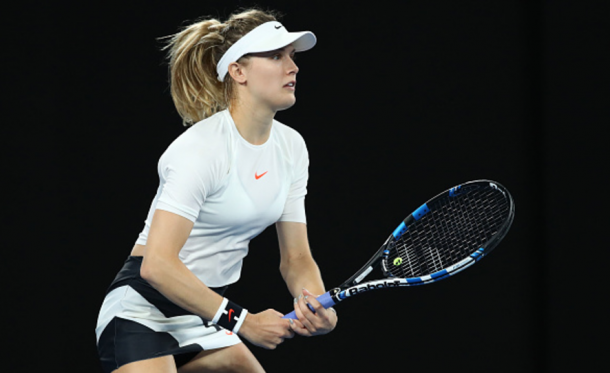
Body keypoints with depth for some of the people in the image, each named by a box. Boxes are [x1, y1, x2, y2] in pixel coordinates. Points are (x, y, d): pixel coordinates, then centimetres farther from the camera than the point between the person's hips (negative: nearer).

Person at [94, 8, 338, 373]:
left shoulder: (291, 145, 4)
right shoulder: (201, 148, -21)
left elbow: (296, 257, 6)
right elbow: (157, 264, -28)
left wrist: (318, 306, -16)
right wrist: (241, 320, -27)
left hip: (209, 311, 8)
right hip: (144, 310, -8)